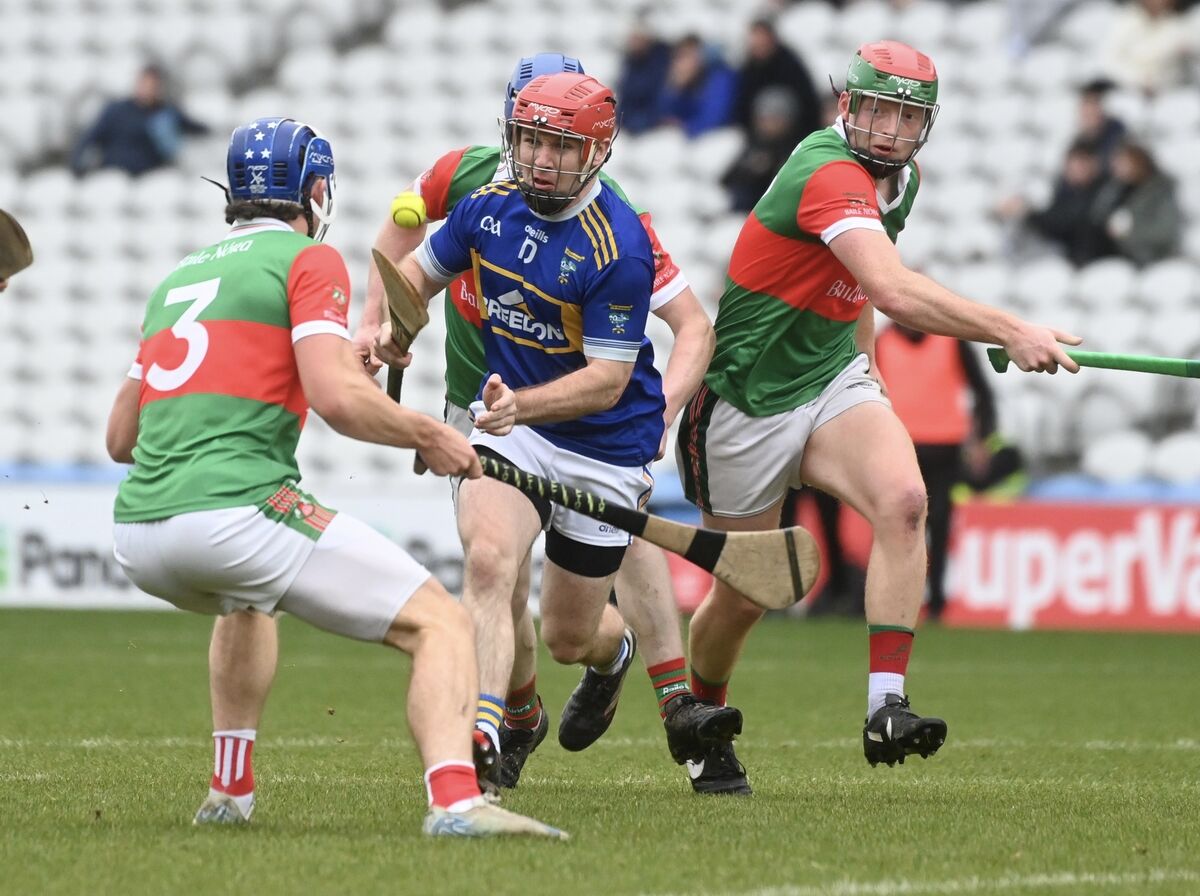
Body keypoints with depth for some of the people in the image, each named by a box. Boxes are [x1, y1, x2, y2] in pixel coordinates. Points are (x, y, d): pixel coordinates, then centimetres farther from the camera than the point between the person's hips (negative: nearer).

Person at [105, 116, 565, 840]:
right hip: (237, 506, -7)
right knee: (442, 623, -6)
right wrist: (429, 436, 3)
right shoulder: (307, 259, 4)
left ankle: (231, 791, 36)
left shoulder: (176, 278, 24)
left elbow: (120, 438, 27)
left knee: (248, 599, 41)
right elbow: (337, 396, -12)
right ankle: (456, 800, -31)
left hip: (137, 537, 7)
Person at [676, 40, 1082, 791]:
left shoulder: (901, 179, 3)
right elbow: (893, 291, -43)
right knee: (745, 597, 6)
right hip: (748, 403, -6)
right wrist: (1011, 332, -47)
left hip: (831, 384, 6)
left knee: (903, 499, -25)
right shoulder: (830, 174, -26)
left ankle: (886, 708, -30)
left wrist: (864, 358, 13)